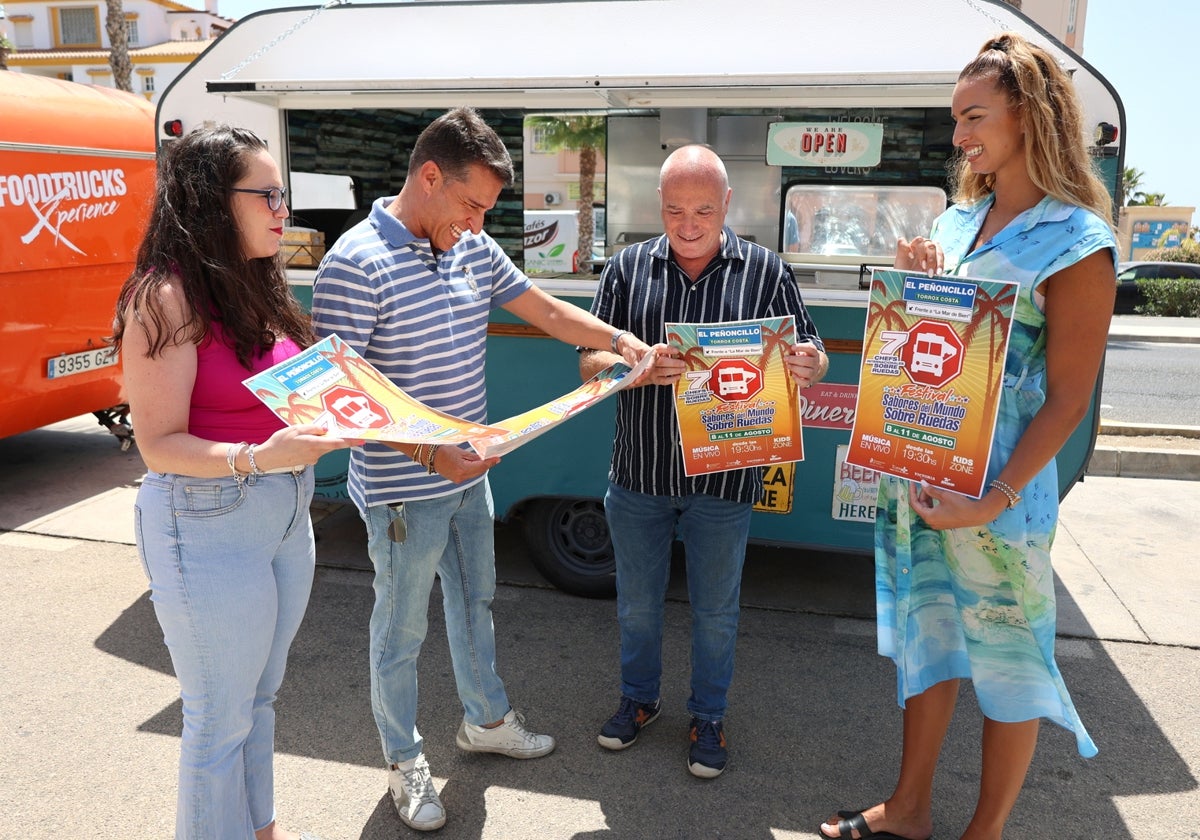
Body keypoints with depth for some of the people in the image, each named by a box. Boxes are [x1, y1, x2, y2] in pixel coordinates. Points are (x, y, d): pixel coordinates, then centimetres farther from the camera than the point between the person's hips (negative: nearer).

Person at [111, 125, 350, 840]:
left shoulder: (258, 284, 8)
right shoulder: (169, 297, -16)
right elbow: (160, 445, -19)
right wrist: (257, 458, -33)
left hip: (287, 511, 8)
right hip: (209, 524, -8)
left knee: (261, 695, 24)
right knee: (221, 720, 9)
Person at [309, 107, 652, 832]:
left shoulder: (475, 249, 2)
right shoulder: (356, 264, -21)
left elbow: (547, 312, 11)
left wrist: (621, 341, -2)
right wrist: (429, 454, -28)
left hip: (470, 475, 7)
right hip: (404, 492, -7)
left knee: (475, 602, 23)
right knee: (402, 629, 11)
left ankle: (486, 720, 46)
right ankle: (405, 760, 33)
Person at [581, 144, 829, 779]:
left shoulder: (766, 272, -4)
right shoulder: (627, 269, -2)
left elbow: (809, 355, -1)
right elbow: (589, 364, -4)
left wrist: (810, 364, -26)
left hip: (724, 481, -1)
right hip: (638, 475, 2)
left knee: (715, 611, 15)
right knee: (637, 602, 19)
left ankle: (708, 717, 38)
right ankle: (639, 698, 43)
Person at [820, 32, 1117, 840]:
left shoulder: (1075, 244, -11)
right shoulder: (956, 220, 8)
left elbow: (1068, 399, -14)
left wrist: (995, 501, -21)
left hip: (999, 492, -6)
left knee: (1008, 660, 9)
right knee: (927, 639, 17)